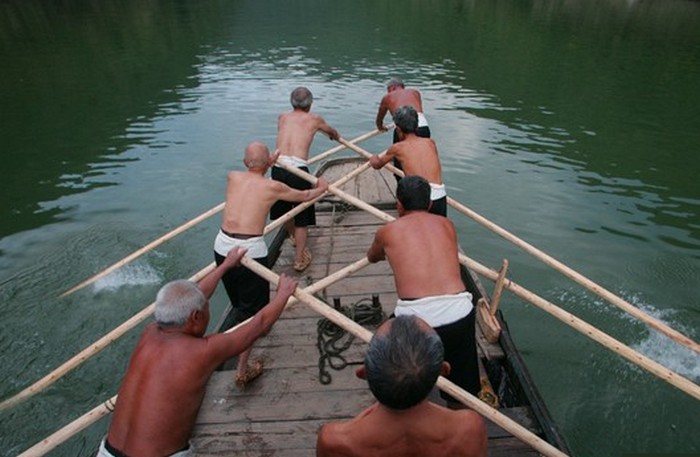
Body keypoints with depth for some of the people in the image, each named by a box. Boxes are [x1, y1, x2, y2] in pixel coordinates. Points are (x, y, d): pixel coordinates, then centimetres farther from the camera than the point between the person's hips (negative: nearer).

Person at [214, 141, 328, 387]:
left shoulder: (233, 177, 8)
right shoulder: (272, 187, -1)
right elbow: (305, 196, 16)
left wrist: (269, 162, 49)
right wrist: (321, 187, 37)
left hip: (222, 247, 5)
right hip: (250, 250, -5)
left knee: (239, 303, 26)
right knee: (252, 308, 9)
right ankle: (243, 370, 16)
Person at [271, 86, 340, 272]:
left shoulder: (282, 117, 18)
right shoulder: (314, 119, 11)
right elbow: (332, 132, 32)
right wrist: (337, 136, 57)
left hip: (278, 168, 4)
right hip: (298, 169, -4)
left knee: (283, 208, 25)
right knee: (302, 216, 9)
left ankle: (294, 237, 51)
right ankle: (299, 259, 14)